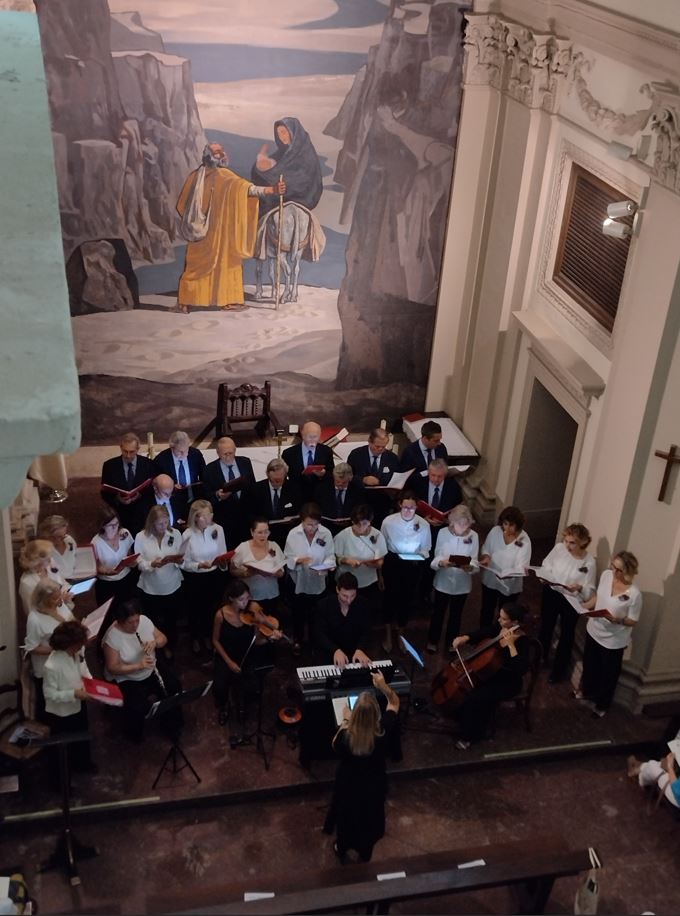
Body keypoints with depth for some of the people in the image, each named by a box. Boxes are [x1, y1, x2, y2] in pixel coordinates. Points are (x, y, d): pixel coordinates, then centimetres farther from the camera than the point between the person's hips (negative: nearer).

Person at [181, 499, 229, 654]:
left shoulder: (218, 529, -13)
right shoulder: (188, 535, -19)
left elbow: (222, 554, -3)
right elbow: (185, 563, -15)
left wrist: (223, 562, -24)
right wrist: (200, 565, -31)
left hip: (214, 576, 2)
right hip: (194, 578, -2)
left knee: (211, 608, 22)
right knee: (195, 609, 19)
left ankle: (207, 635, 49)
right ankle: (195, 638, 45)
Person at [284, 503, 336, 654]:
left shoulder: (326, 534, -15)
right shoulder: (293, 534, -15)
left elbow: (330, 555, -6)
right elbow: (287, 558, -9)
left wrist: (328, 565, -27)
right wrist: (298, 560, -28)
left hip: (318, 581, 0)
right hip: (298, 581, 0)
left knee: (315, 614, 18)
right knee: (298, 613, 18)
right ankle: (297, 640, 40)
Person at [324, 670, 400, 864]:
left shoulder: (346, 735, -35)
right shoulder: (383, 730, -31)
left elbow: (335, 747, -9)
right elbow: (395, 702, -12)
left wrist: (345, 721, -7)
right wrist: (383, 686, -28)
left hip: (349, 784, -1)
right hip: (374, 785, 1)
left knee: (347, 815, 28)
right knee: (369, 817, 28)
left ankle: (342, 849, 53)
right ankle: (365, 853, 51)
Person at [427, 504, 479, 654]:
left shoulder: (473, 536, -12)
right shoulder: (443, 532, -14)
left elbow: (475, 562, -10)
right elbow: (436, 556, -10)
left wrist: (470, 567, -32)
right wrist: (441, 562, -31)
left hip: (462, 584, 1)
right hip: (443, 581, 0)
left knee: (456, 614, 20)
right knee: (438, 612, 17)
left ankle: (452, 642, 42)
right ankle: (433, 641, 40)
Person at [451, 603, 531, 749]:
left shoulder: (521, 641, -27)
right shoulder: (499, 627, -7)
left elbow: (522, 670, -39)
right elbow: (482, 634, 10)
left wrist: (511, 645, -41)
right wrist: (465, 638, -9)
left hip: (507, 682, -8)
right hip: (491, 671, 8)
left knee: (474, 697, -23)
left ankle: (469, 735, -1)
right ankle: (461, 718, 22)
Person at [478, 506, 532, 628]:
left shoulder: (524, 540, -21)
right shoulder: (495, 531, -13)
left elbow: (522, 566, -23)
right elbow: (485, 549, 1)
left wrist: (509, 574, -42)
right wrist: (486, 557, -21)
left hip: (510, 584, -2)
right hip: (490, 580, 3)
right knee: (486, 611, 21)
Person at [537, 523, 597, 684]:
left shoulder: (589, 562, -23)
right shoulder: (559, 548, -16)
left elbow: (589, 592, -18)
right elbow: (546, 566, 0)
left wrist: (579, 588, -38)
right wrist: (543, 576, -21)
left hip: (572, 601, -3)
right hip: (551, 593, 3)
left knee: (566, 635, 14)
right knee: (545, 627, 25)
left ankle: (558, 669, 36)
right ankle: (540, 657, 52)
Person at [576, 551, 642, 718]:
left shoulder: (634, 594, -30)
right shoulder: (606, 575, -13)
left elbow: (633, 621, -18)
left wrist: (617, 620, -36)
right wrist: (584, 605, -7)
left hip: (613, 641, -5)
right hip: (594, 631, 5)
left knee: (608, 674, 17)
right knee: (589, 665, 28)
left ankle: (602, 705, 42)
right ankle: (586, 691, 55)